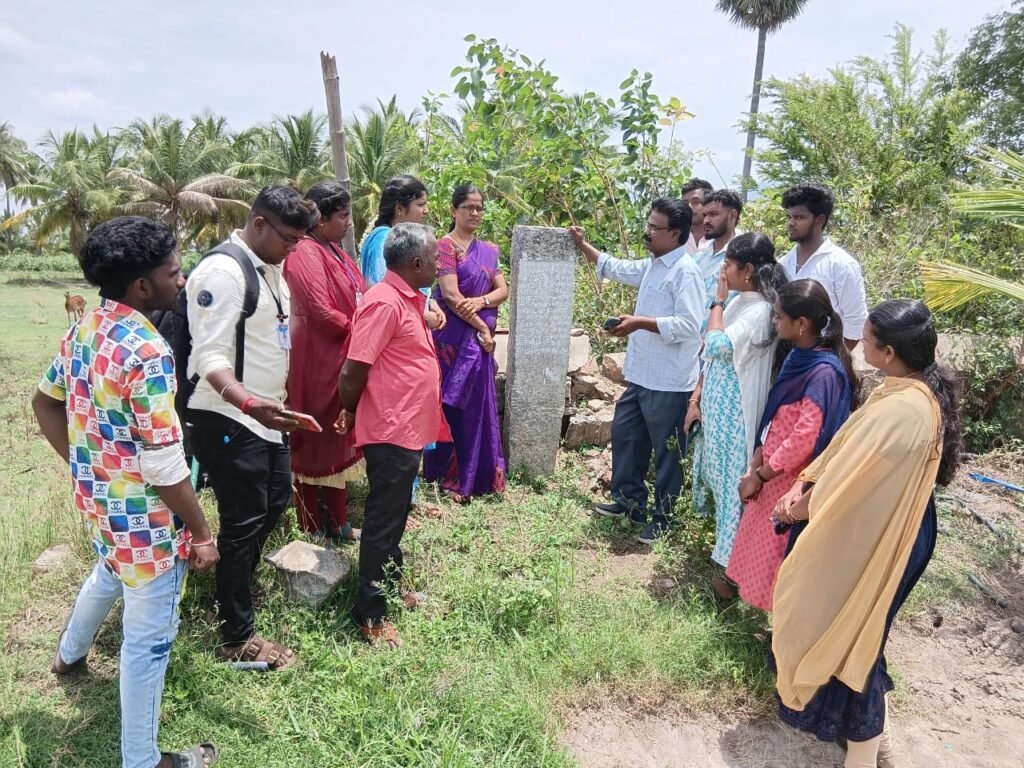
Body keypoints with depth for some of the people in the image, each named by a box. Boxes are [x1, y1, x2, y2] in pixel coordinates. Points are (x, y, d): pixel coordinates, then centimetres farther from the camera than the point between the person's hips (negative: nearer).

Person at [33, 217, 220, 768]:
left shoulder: (83, 329, 0)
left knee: (110, 573, 38)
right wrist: (201, 533, -16)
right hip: (143, 516, -9)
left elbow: (45, 402, 13)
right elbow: (164, 467, -26)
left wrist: (85, 465, 17)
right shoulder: (147, 352, -28)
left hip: (99, 499, 9)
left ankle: (69, 654, 64)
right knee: (148, 639, 8)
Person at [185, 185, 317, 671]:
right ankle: (236, 637, 18)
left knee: (274, 504, 21)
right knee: (243, 522, 1)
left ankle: (235, 584, 44)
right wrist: (248, 402, -43)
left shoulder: (271, 269, 10)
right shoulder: (221, 272, -20)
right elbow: (211, 356, -27)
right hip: (230, 421, -9)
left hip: (266, 416, 9)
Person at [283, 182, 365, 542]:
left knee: (339, 440, 15)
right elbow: (321, 312, -23)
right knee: (314, 443, 2)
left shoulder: (334, 252, 13)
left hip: (340, 361, 9)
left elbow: (357, 299, 14)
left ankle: (338, 525, 27)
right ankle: (311, 529, 16)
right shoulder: (305, 253, -16)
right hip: (316, 363, -9)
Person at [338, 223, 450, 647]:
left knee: (395, 517, 21)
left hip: (407, 429, 10)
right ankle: (370, 615, 14)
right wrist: (350, 412, -5)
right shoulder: (385, 302, -20)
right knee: (382, 522, 1)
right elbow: (352, 371, -19)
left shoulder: (408, 299, 11)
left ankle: (392, 586, 37)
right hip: (390, 432, -9)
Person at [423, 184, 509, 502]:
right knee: (453, 405, -1)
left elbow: (503, 290, 7)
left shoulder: (488, 249, 14)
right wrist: (481, 327, -13)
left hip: (481, 337, 7)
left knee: (478, 405, 11)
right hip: (455, 338, -6)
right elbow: (451, 295, -16)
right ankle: (450, 477, 10)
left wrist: (481, 301, -13)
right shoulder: (446, 245, -7)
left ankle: (478, 474, 22)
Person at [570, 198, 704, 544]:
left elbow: (688, 324, -26)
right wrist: (583, 245, 24)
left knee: (666, 450, 6)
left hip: (669, 382, -9)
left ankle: (663, 517, 22)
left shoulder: (685, 272, -17)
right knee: (624, 434, 19)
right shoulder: (652, 265, 12)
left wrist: (640, 323, -27)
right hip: (641, 376, 10)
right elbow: (615, 268, 28)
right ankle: (629, 500, 35)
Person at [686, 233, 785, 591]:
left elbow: (716, 345, -28)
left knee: (731, 479, 2)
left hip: (735, 412, -9)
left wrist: (718, 301, -16)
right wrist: (696, 398, 9)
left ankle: (730, 564, 16)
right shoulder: (738, 302, 8)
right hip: (715, 406, 9)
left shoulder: (760, 310, -20)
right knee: (719, 474, 19)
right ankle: (723, 544, 38)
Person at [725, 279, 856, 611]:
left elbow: (804, 440, -24)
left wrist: (759, 475, -15)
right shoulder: (798, 357, 4)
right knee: (763, 547, 20)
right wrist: (755, 465, 2)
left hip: (792, 480, -8)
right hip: (774, 471, 8)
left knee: (781, 554, 7)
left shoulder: (824, 372, -24)